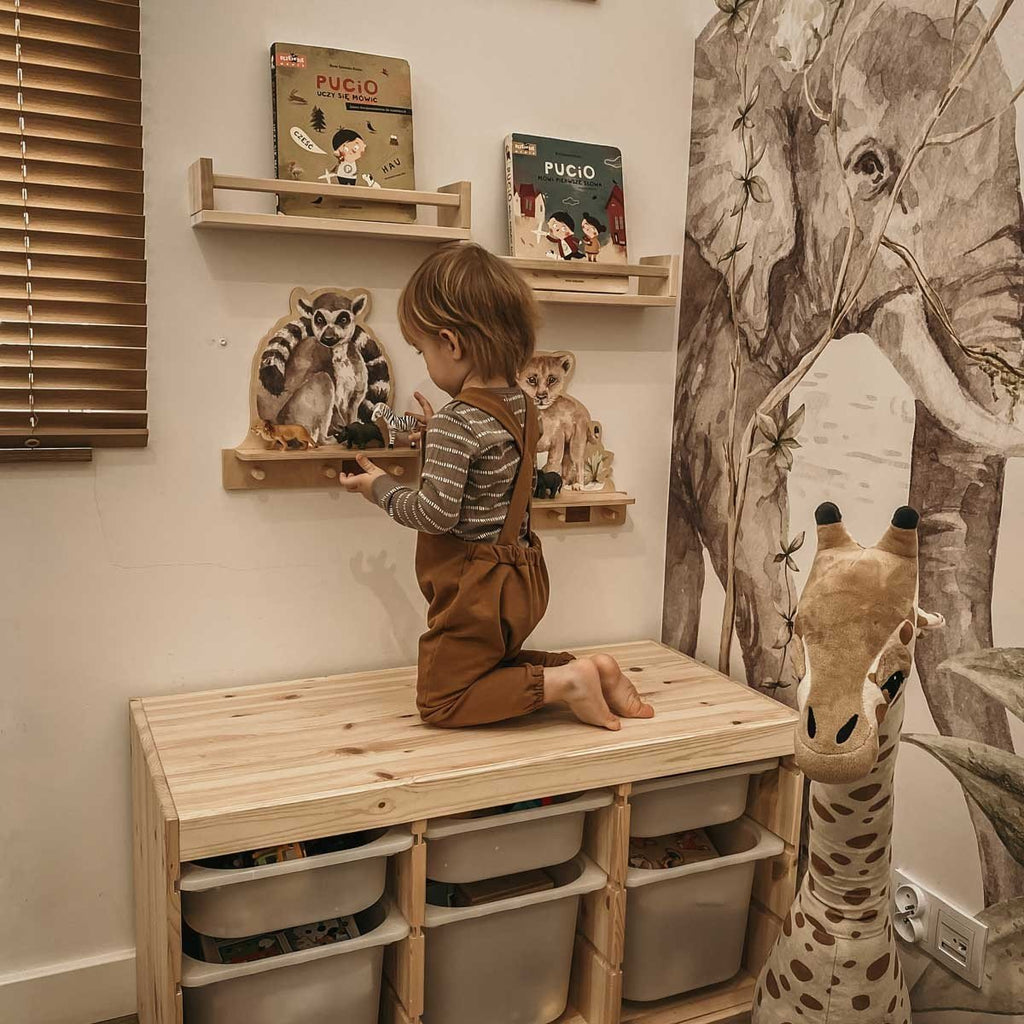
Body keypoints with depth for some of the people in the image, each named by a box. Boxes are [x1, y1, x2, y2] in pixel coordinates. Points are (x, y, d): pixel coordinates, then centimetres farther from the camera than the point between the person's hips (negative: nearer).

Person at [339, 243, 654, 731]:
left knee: (440, 699, 6)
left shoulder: (455, 423, -24)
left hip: (476, 589, -9)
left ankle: (564, 681, -8)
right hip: (518, 580, 9)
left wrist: (380, 486, -10)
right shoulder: (522, 406, 3)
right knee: (494, 665, 29)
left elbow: (435, 513, -25)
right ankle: (593, 669, 10)